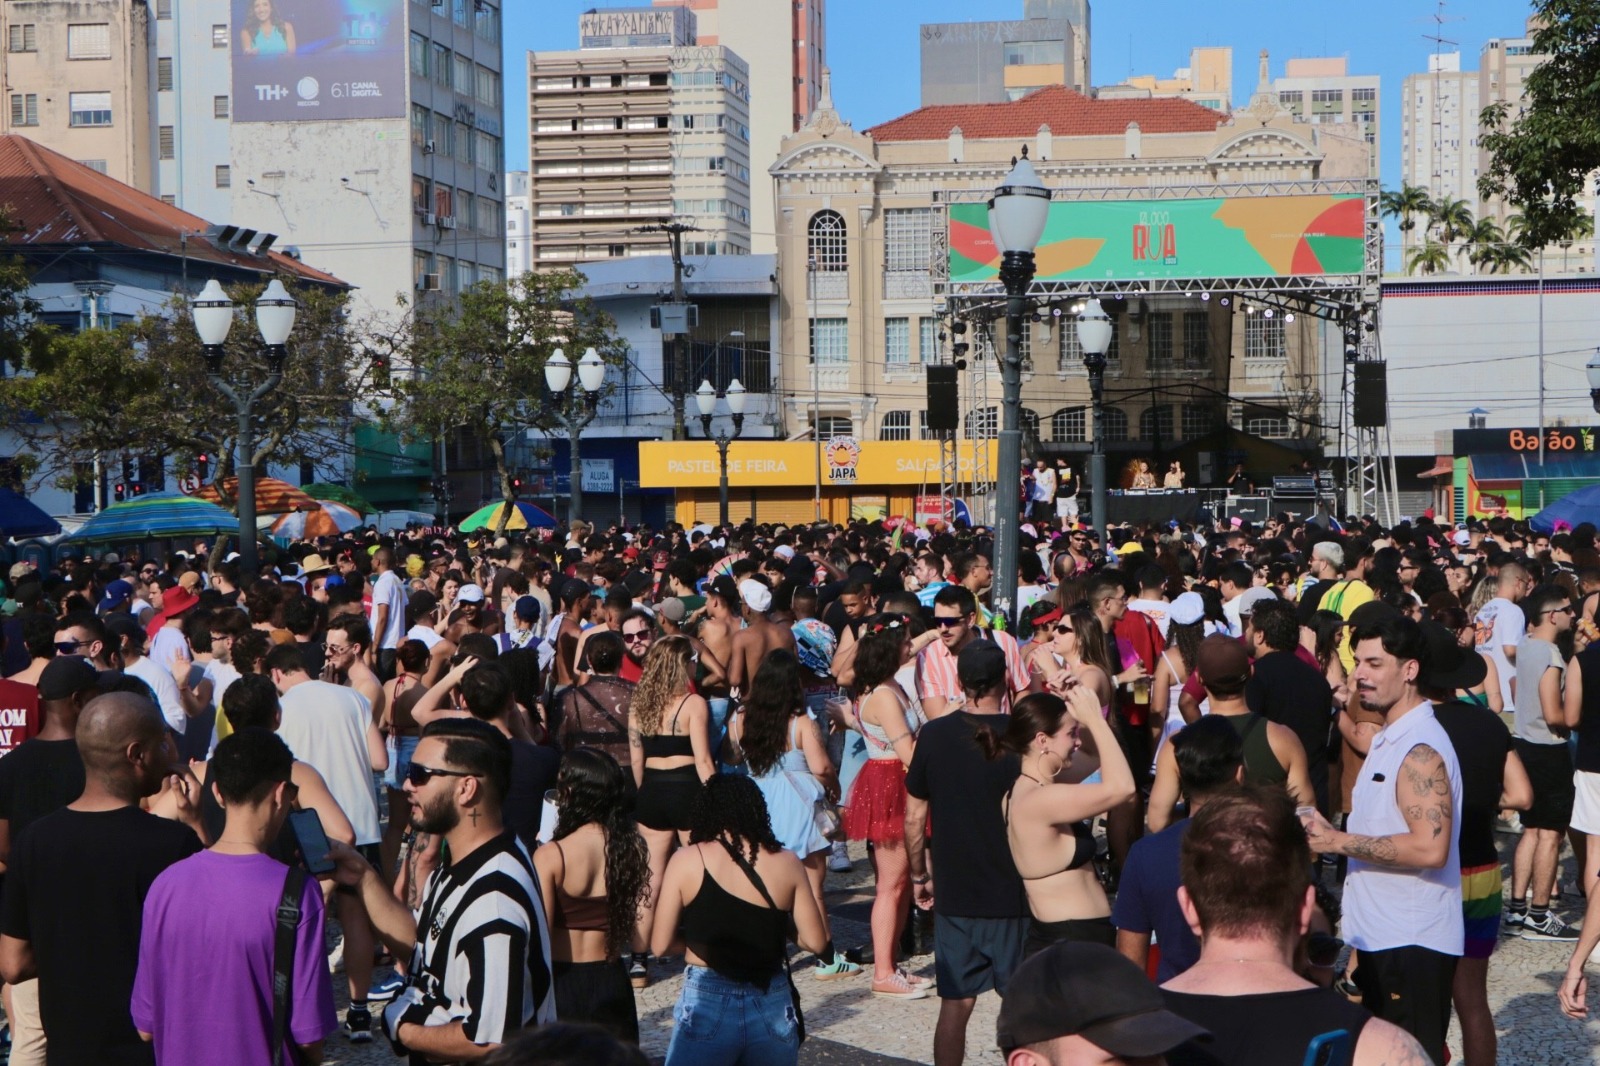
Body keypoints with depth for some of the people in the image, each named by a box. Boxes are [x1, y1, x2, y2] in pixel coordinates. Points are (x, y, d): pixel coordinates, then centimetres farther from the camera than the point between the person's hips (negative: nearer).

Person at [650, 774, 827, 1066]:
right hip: (773, 1009, 2)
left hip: (707, 1007, -2)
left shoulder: (687, 861, -5)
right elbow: (815, 942, 1)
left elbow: (660, 945, -5)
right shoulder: (786, 863, 0)